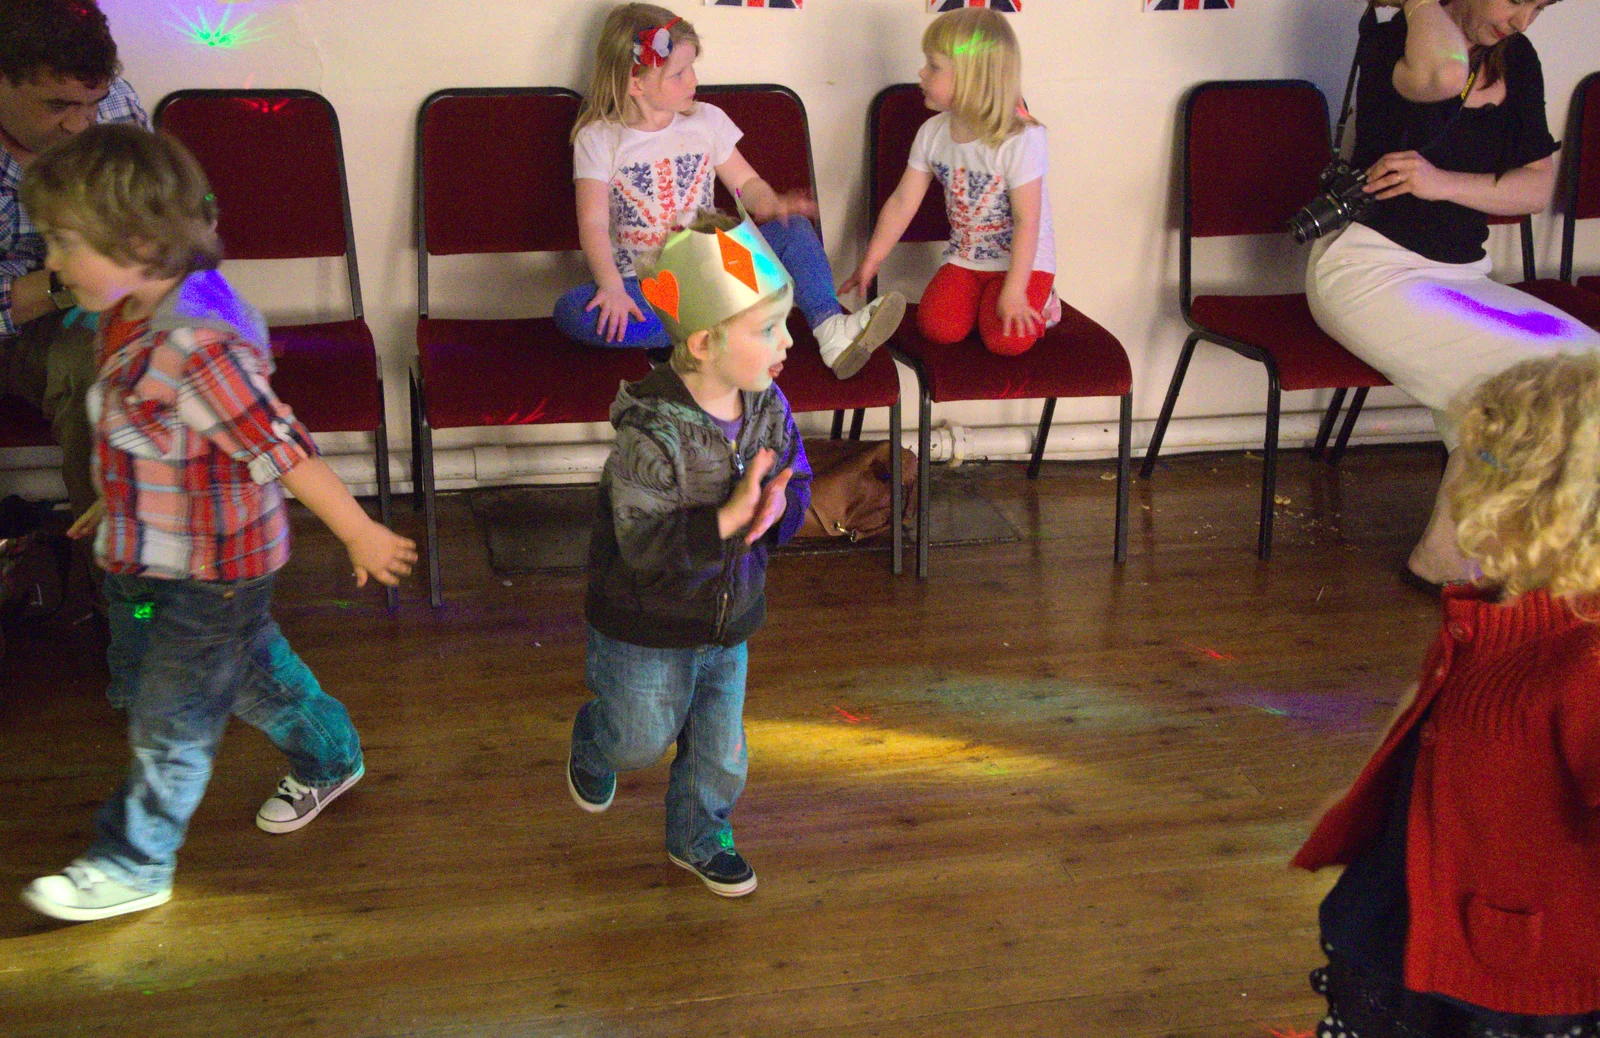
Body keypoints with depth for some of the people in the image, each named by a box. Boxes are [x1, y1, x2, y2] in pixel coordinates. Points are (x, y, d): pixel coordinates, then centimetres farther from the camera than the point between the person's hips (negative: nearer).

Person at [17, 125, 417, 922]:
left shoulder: (194, 348, -35)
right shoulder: (131, 317, -4)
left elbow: (282, 451, -28)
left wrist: (360, 535, -20)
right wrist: (115, 504, 24)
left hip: (210, 569, -8)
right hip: (155, 553, 8)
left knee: (171, 720, 9)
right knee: (249, 671, 27)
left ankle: (133, 867, 28)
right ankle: (326, 758, 50)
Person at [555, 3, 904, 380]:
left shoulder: (707, 120, 8)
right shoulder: (598, 139, -3)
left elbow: (745, 182, 13)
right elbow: (594, 225, -11)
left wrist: (770, 204, -12)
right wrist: (612, 288, -28)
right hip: (643, 285, -3)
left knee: (793, 228, -16)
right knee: (571, 310, -34)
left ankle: (831, 330, -34)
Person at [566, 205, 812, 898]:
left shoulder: (767, 406, -11)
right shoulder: (651, 434, -32)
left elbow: (795, 477, 3)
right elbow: (645, 545, -33)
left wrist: (779, 505, -20)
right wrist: (730, 516, -39)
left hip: (729, 619, 6)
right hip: (644, 629, -5)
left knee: (719, 750, 17)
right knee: (643, 738, 16)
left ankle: (698, 839, 44)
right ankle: (593, 748, 51)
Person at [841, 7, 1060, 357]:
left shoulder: (1020, 140, -23)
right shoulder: (932, 134, -5)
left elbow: (1027, 221, -22)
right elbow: (902, 203, 1)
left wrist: (1013, 292, -25)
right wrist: (871, 262, 1)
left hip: (1023, 258, -5)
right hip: (964, 257, 5)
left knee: (1007, 339, -22)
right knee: (936, 326, -15)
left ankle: (1038, 302, 9)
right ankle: (983, 298, 13)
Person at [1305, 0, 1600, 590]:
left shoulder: (1517, 60, 10)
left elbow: (1538, 187, 5)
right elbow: (1441, 75, -36)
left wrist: (1443, 183, -11)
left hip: (1461, 273, 8)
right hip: (1369, 268, -7)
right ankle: (1444, 563, -7)